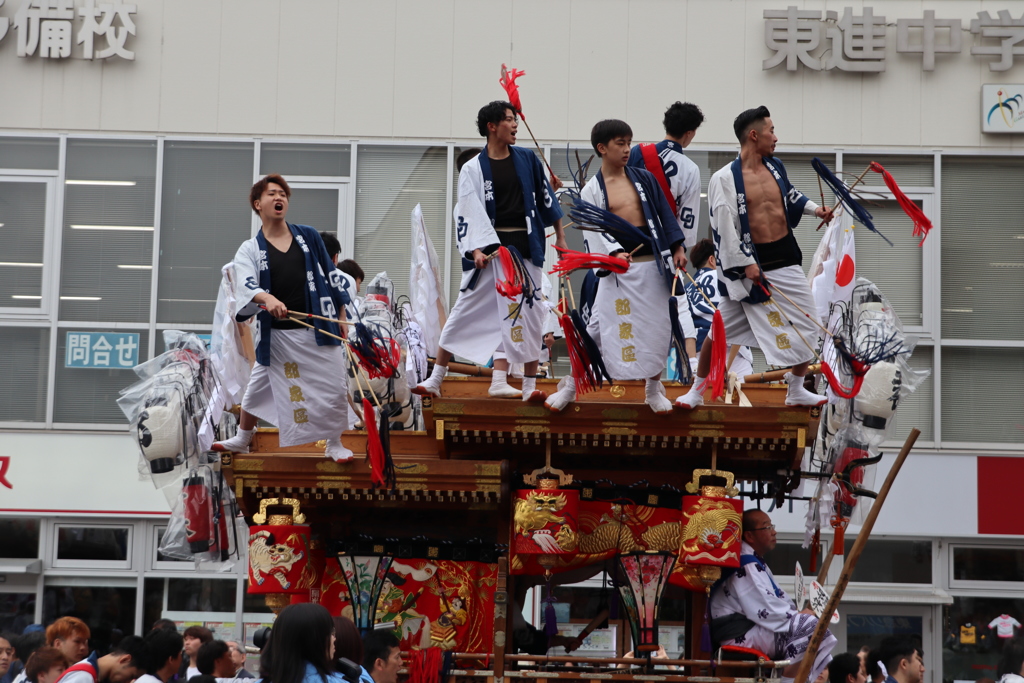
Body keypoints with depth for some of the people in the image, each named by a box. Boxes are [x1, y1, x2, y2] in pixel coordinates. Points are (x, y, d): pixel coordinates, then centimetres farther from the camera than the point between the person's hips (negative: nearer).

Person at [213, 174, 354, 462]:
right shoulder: (250, 250, 0)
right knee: (258, 387, 12)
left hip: (319, 328, 1)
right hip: (276, 334, 0)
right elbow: (246, 286, -18)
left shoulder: (309, 237, 7)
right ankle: (242, 440, 34)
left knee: (333, 387, -1)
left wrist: (340, 314, 9)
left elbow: (331, 276, 12)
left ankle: (334, 444, 18)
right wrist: (266, 298, -38)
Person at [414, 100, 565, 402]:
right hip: (490, 246, -2)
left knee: (526, 313, 1)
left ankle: (530, 384, 7)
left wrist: (560, 237, 14)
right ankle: (435, 380, 7)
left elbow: (546, 198, 13)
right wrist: (476, 250, -18)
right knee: (466, 310, 1)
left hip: (525, 245, 2)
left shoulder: (527, 159, 6)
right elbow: (467, 215, -6)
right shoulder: (473, 169, -2)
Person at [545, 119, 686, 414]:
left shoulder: (644, 178, 9)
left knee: (657, 328, 5)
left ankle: (653, 389, 23)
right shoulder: (592, 190, 0)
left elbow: (664, 213, 10)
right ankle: (572, 386, 8)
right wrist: (615, 253, -24)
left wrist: (677, 247, 2)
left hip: (652, 264, 3)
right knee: (596, 326, -6)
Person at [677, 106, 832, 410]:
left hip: (785, 258, 5)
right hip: (751, 262, -5)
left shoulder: (775, 167, 6)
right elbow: (724, 226, -16)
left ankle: (796, 390, 23)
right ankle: (697, 390, 20)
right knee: (719, 329, 1)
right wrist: (745, 264, -18)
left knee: (806, 327, 5)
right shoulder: (725, 178, -13)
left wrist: (814, 209, 12)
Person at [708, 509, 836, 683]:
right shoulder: (745, 566, -18)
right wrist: (799, 615, -11)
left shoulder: (755, 563, 18)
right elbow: (765, 610, -24)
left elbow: (777, 598, 21)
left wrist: (798, 613, 2)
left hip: (755, 628, 12)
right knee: (810, 627, -24)